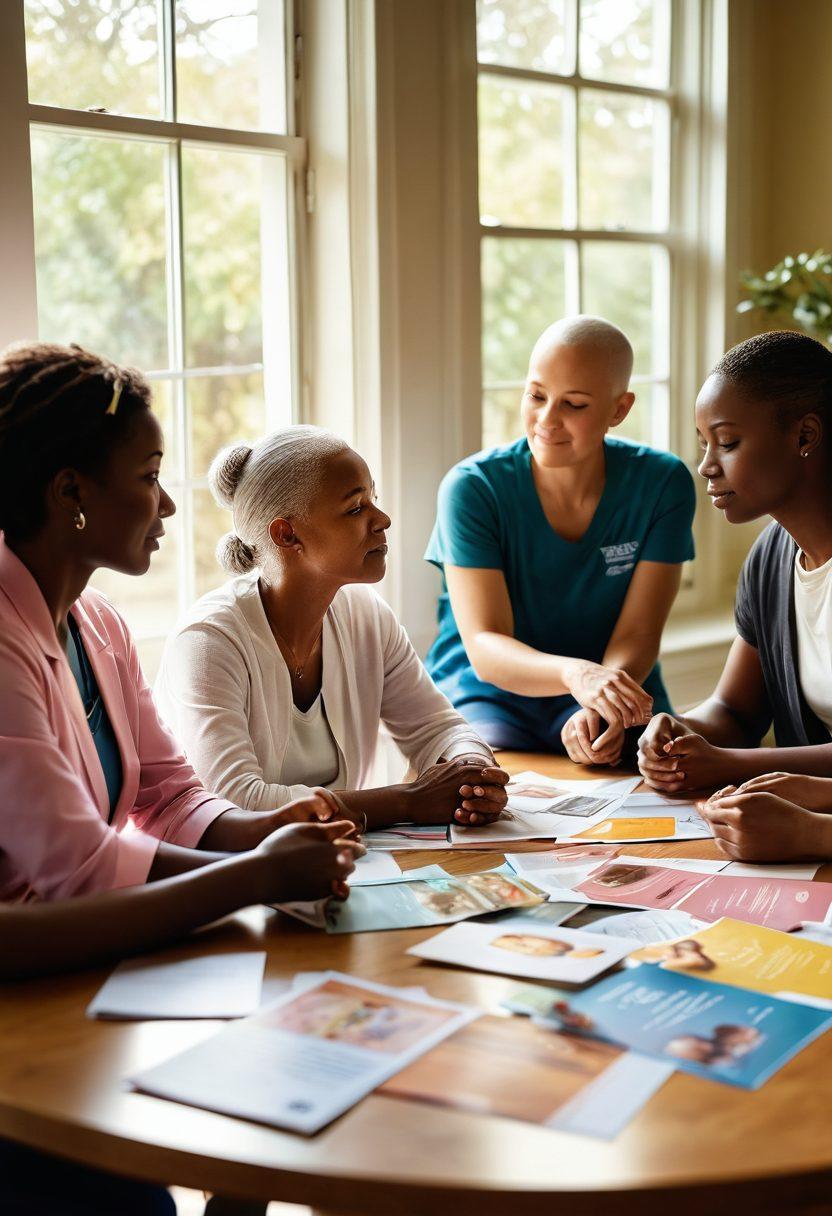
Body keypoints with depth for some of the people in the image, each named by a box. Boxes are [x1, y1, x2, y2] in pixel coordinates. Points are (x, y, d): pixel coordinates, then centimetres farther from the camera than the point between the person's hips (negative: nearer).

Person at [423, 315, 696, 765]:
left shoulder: (662, 484, -7)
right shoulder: (473, 487, -13)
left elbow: (638, 634, -11)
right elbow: (484, 646, -20)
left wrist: (602, 708, -33)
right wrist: (575, 673, -41)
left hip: (618, 692, 2)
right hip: (485, 693, -2)